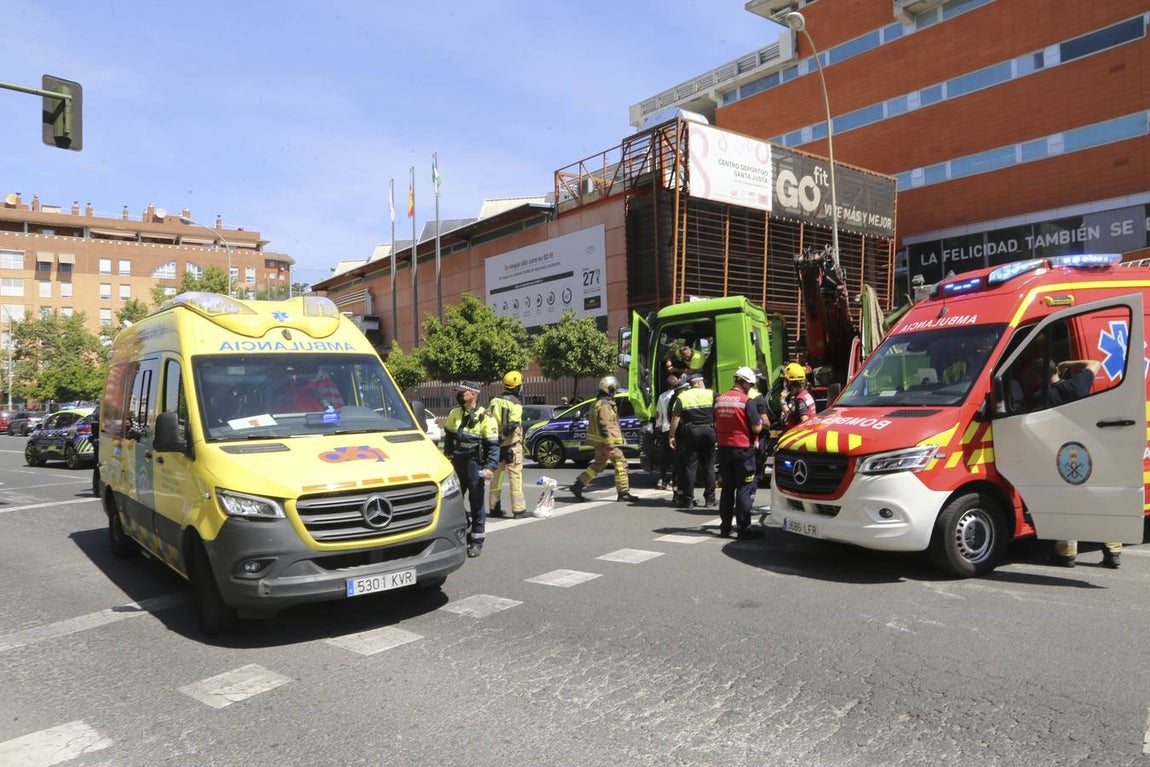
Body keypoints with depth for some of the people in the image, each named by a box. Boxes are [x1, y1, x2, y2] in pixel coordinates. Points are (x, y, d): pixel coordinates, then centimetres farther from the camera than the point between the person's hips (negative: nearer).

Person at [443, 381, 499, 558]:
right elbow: (448, 437, 18)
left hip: (474, 465, -6)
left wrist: (490, 467, -17)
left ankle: (477, 541, 11)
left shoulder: (485, 418, -9)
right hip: (456, 464, 6)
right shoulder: (454, 413, 8)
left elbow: (493, 446, -8)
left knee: (476, 503, 1)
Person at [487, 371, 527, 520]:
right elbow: (512, 425, -23)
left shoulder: (494, 401, 7)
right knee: (515, 476, -2)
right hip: (512, 444, -6)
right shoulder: (515, 403, -12)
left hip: (496, 445, 6)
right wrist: (502, 436, -14)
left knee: (496, 476, 14)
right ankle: (518, 510, -1)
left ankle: (494, 508, 19)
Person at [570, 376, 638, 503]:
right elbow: (605, 427, -24)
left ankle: (578, 486, 14)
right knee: (620, 463, -3)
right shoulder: (605, 405, -18)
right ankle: (623, 493, 2)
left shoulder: (598, 403, 16)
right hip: (606, 440, -10)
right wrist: (610, 446, -24)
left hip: (599, 441, 10)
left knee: (598, 464, 16)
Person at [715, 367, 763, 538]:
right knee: (745, 489, 1)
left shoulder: (719, 400, 7)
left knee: (727, 488, 14)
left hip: (723, 448, 6)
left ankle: (725, 527, 18)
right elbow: (756, 428, -13)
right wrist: (760, 422, 7)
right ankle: (744, 528, 2)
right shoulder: (747, 401, -12)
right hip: (742, 449, -6)